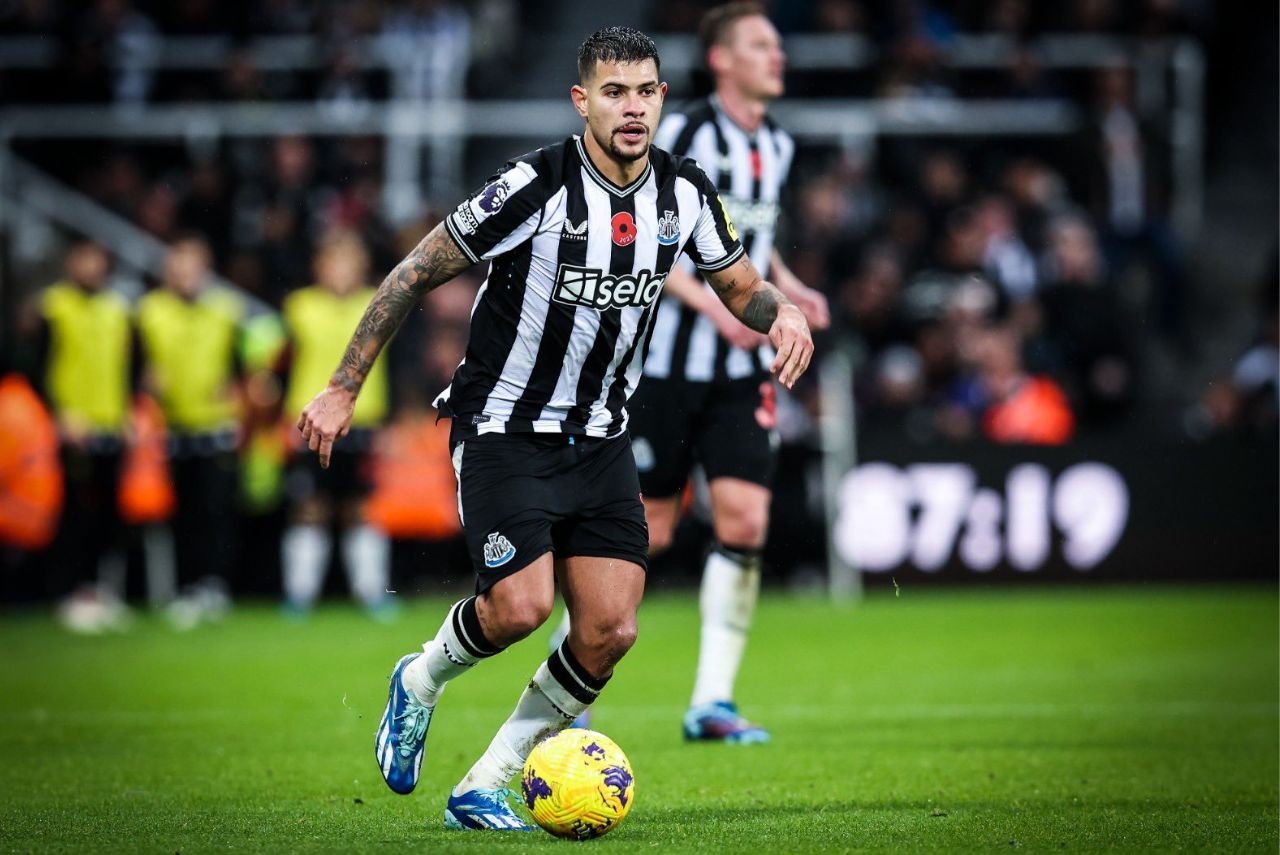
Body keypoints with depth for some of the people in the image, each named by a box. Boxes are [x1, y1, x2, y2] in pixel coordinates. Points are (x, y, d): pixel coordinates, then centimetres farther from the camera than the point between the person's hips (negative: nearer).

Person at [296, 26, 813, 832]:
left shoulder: (685, 191, -2)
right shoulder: (536, 186, -19)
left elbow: (739, 283, 14)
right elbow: (416, 274, -12)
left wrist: (783, 311, -11)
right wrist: (343, 388, -11)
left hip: (599, 442, 5)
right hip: (504, 428, -5)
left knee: (611, 630, -5)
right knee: (521, 606, -20)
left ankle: (483, 788, 9)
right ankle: (422, 681, 15)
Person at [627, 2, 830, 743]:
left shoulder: (777, 147, 11)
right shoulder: (684, 134, -11)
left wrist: (787, 287, 8)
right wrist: (712, 301, -22)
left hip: (742, 367, 6)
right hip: (669, 360, -6)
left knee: (745, 521, -7)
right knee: (649, 530, -1)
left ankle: (712, 702, -2)